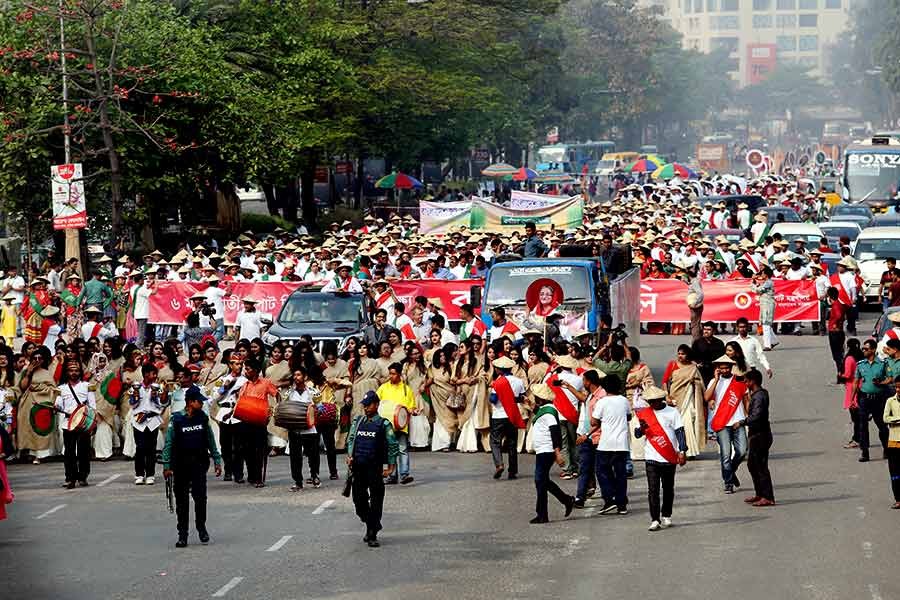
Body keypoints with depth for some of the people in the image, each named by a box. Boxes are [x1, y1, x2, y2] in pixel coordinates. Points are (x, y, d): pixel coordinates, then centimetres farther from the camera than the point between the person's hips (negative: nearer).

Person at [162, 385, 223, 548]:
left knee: (200, 497, -9)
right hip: (180, 465, -2)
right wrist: (166, 466, -10)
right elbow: (168, 443, -5)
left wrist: (217, 461, 11)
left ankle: (201, 527, 12)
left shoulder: (203, 418, 5)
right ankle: (182, 535, 11)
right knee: (181, 500, 4)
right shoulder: (176, 419, -5)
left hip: (199, 463, 2)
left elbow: (211, 441, 13)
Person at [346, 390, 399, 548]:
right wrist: (350, 456, -3)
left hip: (375, 468, -4)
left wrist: (391, 467, -4)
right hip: (358, 467, 4)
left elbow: (393, 446, 0)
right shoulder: (357, 421, 11)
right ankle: (370, 526, 28)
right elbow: (351, 439, 14)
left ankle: (372, 535, 1)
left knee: (376, 503, -3)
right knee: (359, 499, 7)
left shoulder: (384, 424, -1)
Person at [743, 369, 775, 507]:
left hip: (760, 435, -11)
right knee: (752, 464, 18)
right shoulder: (762, 393, 11)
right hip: (755, 434, 11)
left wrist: (743, 422, -16)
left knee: (761, 467, -7)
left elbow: (756, 416, -29)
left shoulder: (759, 397, -20)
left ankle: (768, 498, -5)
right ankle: (759, 494, 27)